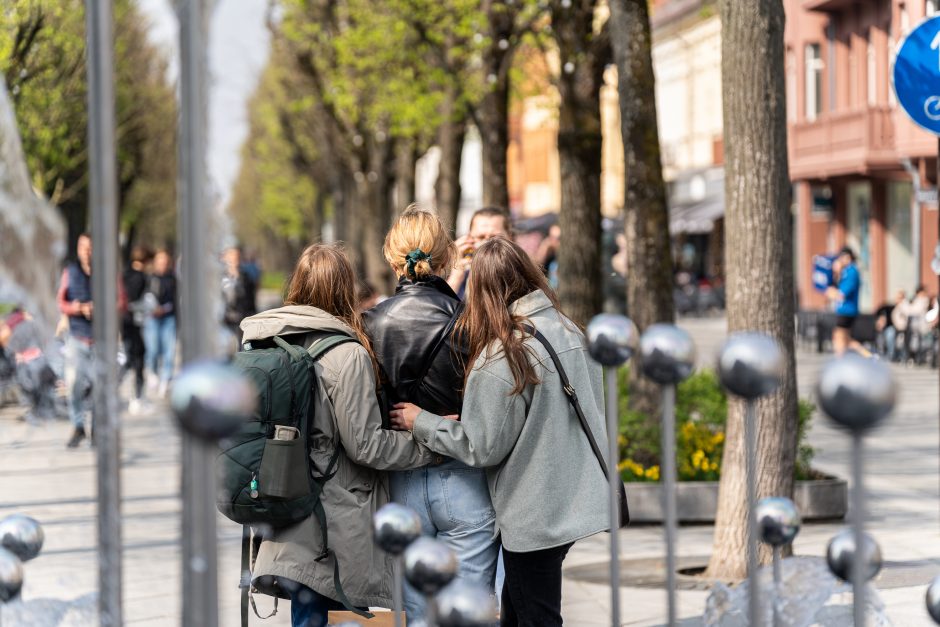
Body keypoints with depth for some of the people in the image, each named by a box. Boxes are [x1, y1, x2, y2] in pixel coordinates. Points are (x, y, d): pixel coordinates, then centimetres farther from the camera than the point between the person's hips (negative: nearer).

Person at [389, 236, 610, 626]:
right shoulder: (570, 331, 3)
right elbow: (593, 406, 14)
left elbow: (482, 447, -14)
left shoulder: (500, 360, -20)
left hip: (536, 515, -7)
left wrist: (419, 422, -2)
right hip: (578, 499, 7)